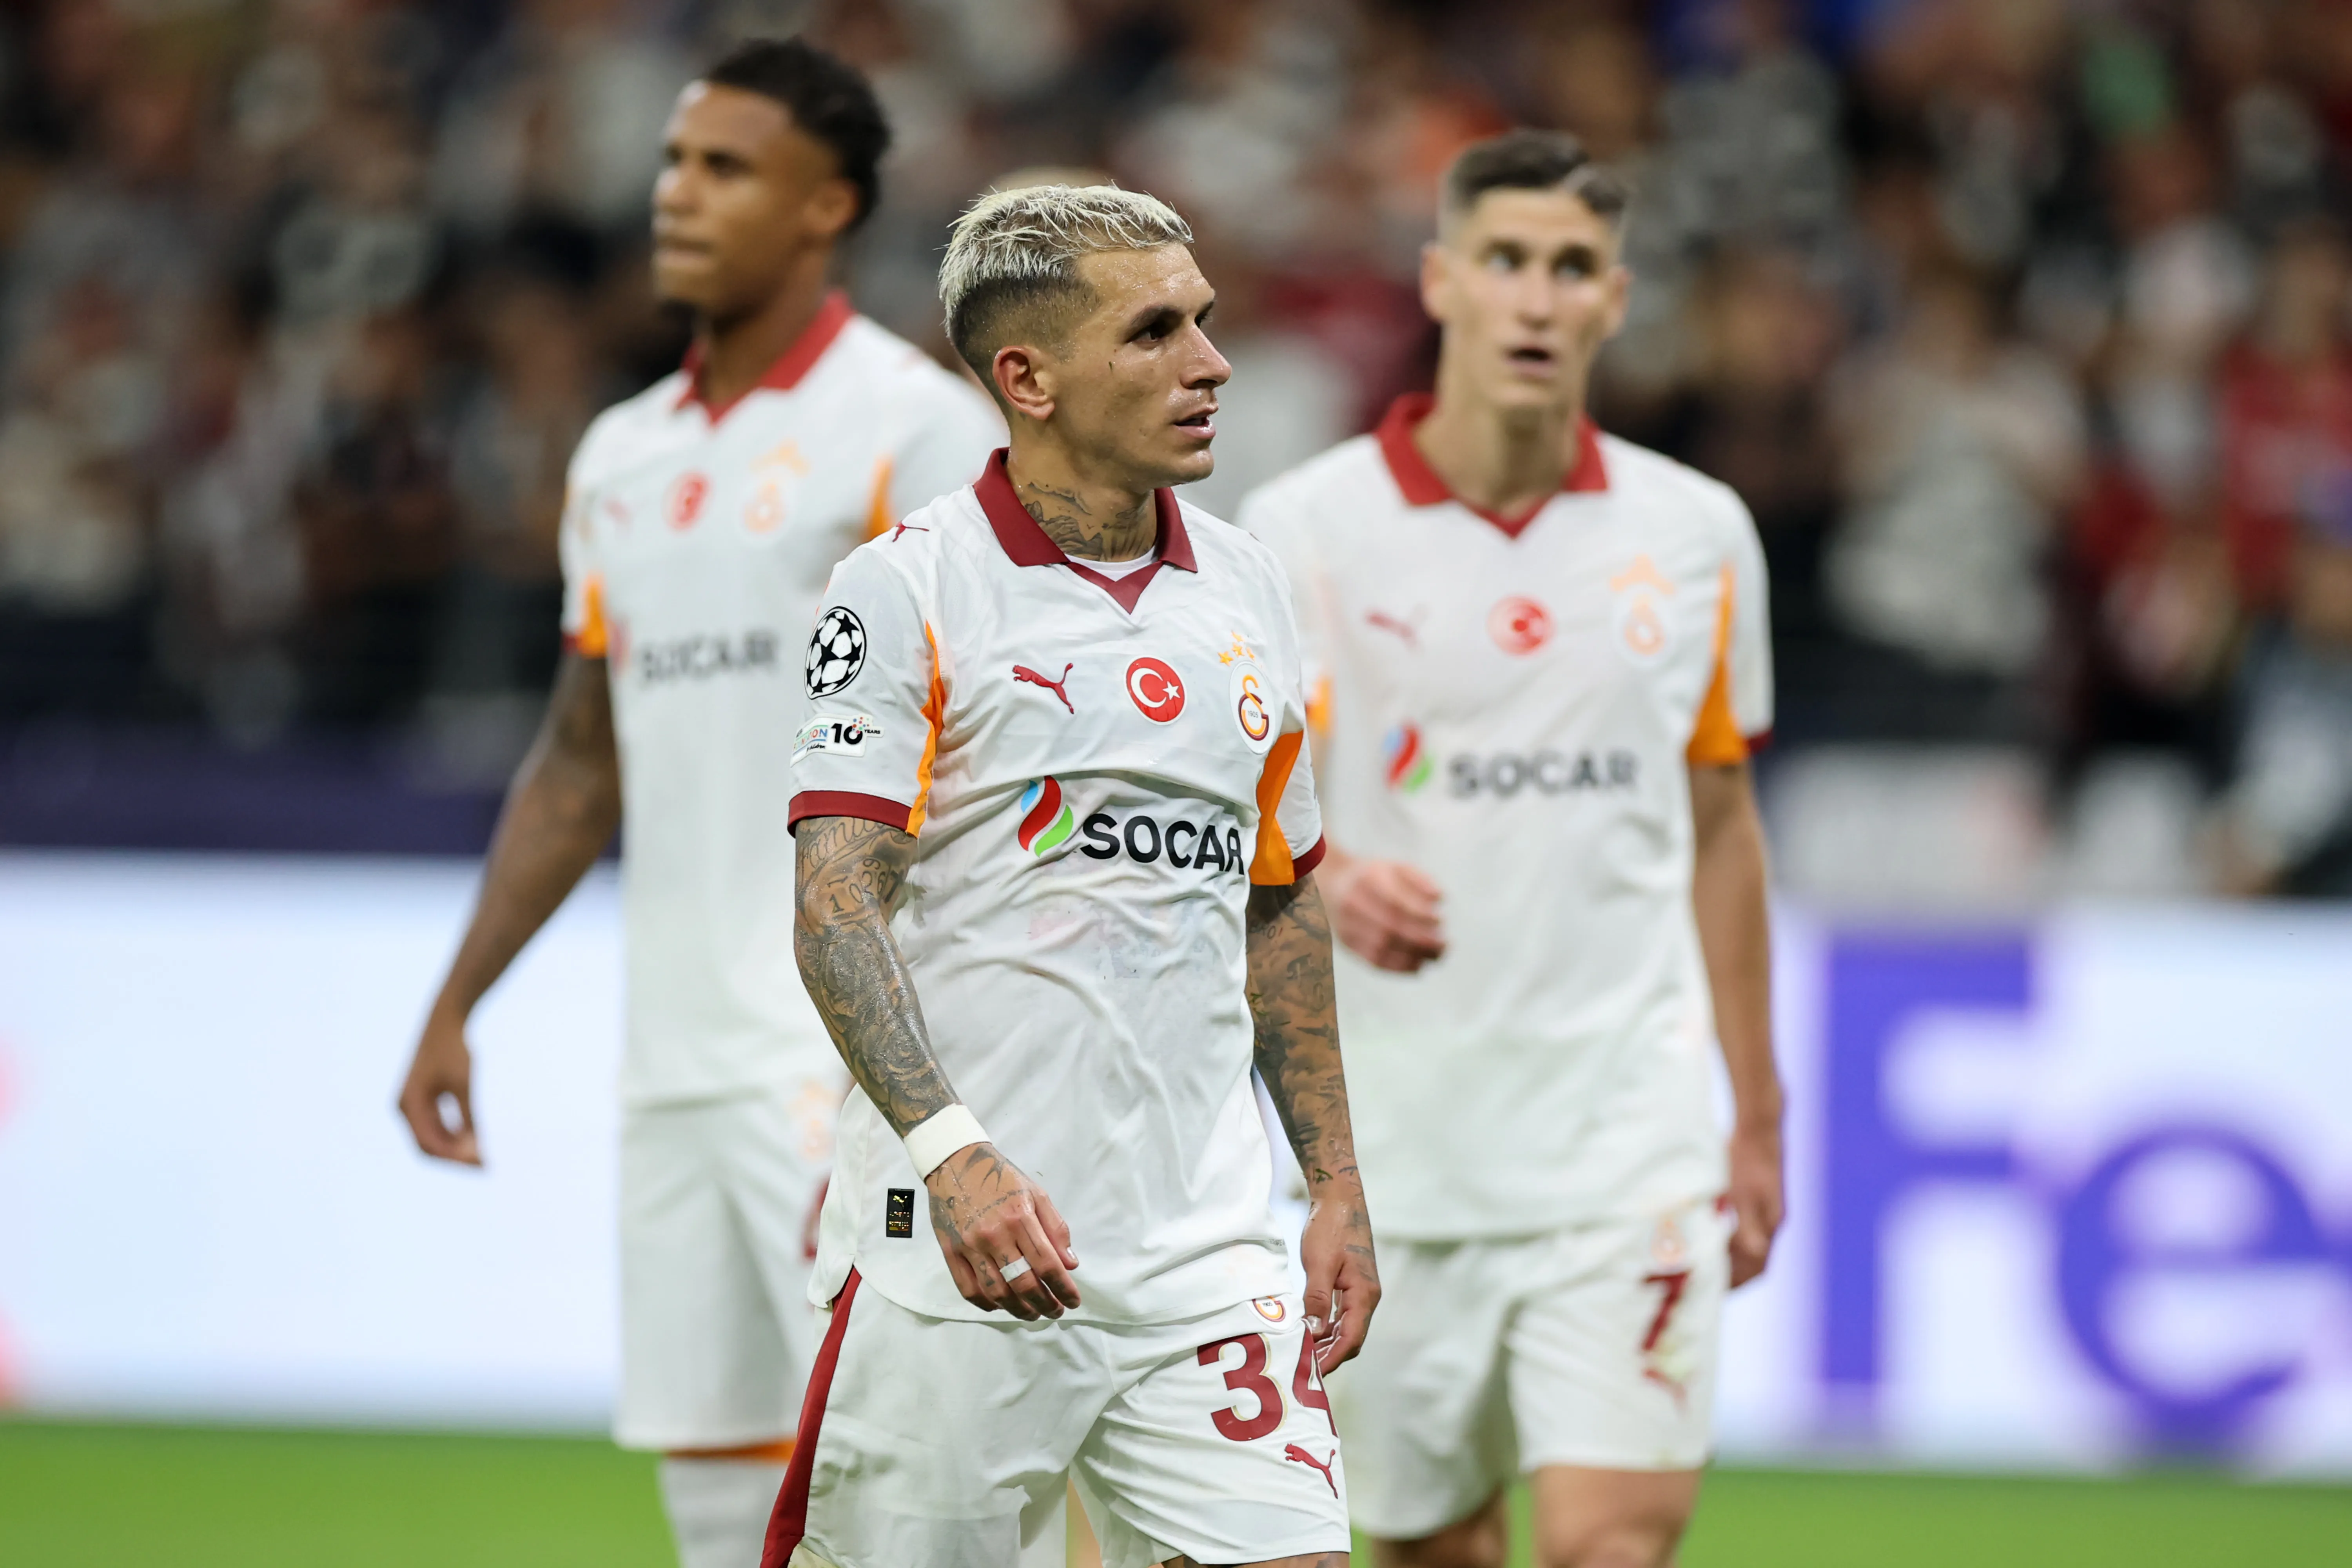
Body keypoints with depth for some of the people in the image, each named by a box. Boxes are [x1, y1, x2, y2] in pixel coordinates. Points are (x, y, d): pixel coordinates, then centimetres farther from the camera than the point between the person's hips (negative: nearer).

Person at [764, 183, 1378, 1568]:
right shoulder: (908, 593, -5)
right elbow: (837, 906, -13)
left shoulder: (1248, 595, 13)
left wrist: (1337, 1182, 18)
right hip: (951, 1254, -5)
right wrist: (953, 1151, -27)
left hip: (1205, 1256, 5)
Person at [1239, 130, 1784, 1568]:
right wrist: (1328, 883, -27)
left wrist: (1760, 1118, 17)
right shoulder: (1303, 531, -3)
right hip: (1394, 1158, 0)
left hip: (1625, 1140, 0)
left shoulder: (1698, 535, 6)